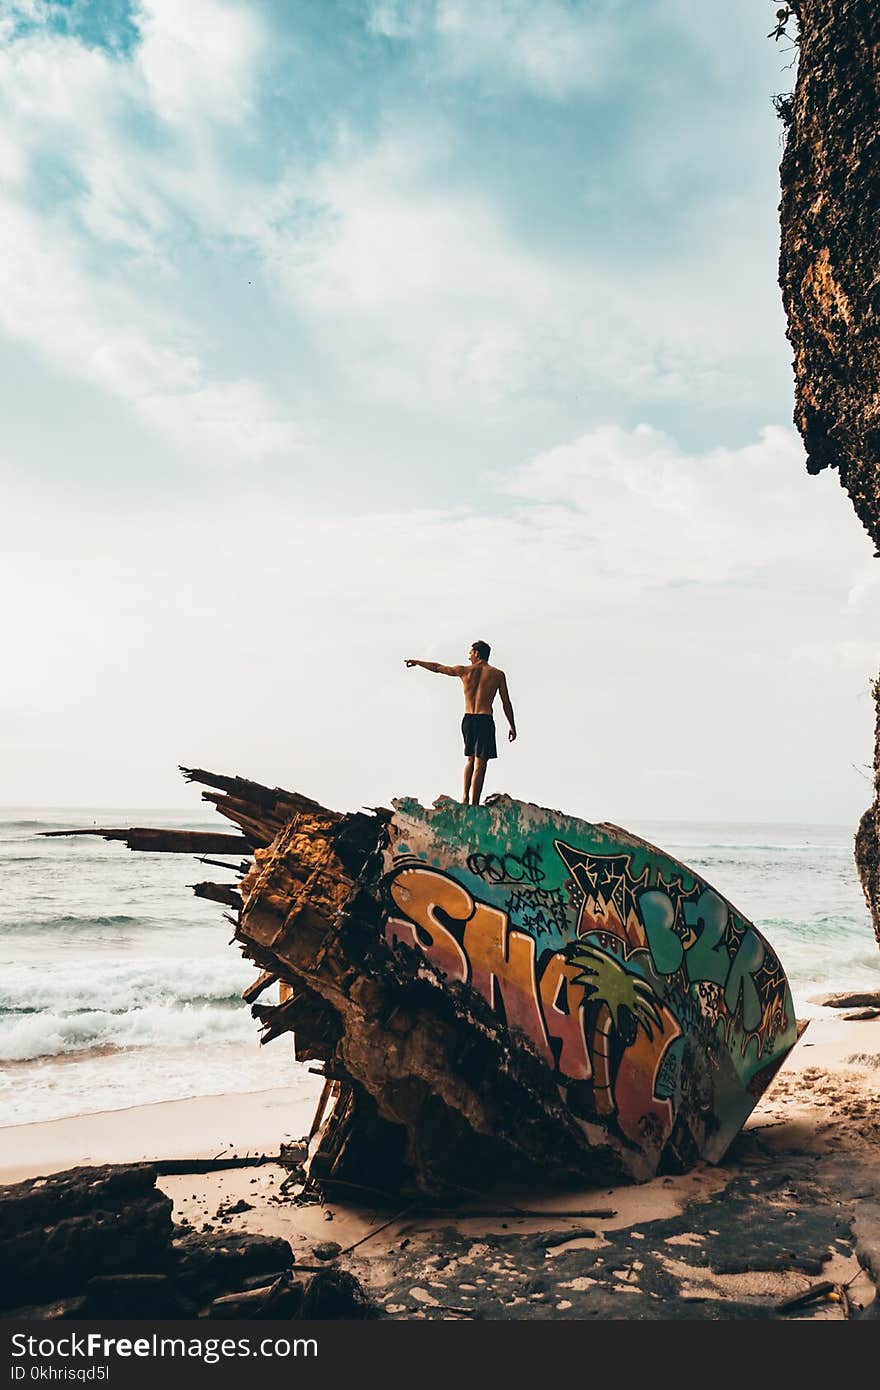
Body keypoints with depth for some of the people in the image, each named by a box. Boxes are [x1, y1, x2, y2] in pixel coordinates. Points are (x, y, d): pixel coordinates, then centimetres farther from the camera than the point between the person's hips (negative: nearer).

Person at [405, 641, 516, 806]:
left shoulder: (464, 671, 5)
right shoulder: (497, 674, 1)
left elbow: (437, 667, 16)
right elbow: (506, 703, 2)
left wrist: (416, 662, 31)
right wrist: (512, 726, 10)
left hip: (468, 719, 3)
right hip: (485, 720, -3)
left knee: (470, 759, 20)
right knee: (480, 763, -3)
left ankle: (465, 797, 14)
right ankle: (474, 804, -6)